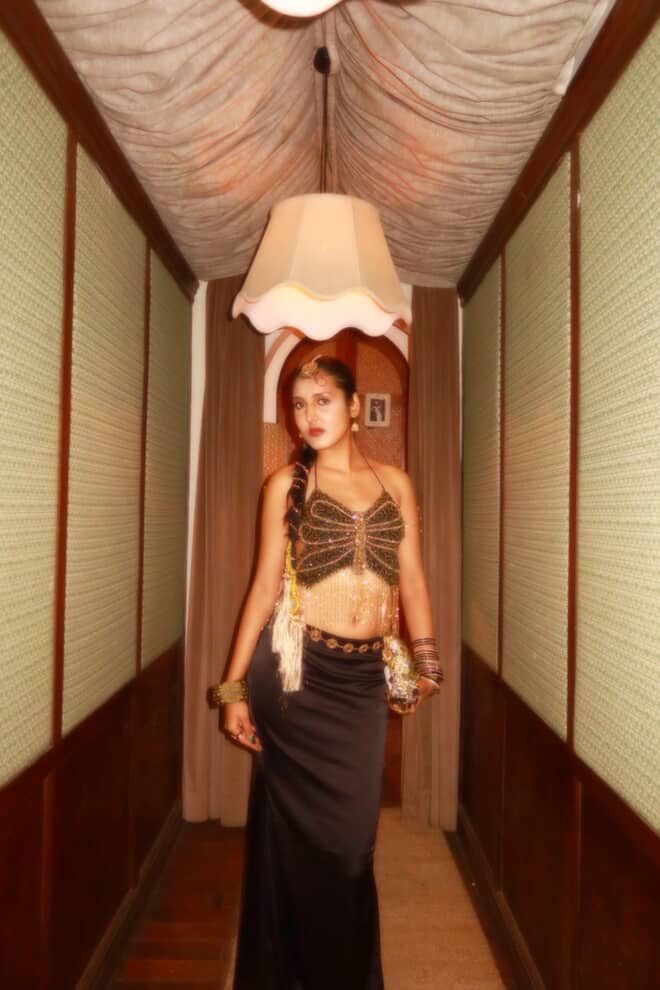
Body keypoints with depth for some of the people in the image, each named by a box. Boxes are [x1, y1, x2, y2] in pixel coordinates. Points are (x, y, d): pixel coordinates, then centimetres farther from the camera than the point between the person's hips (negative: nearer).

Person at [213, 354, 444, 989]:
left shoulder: (395, 483, 7)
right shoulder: (286, 483, 0)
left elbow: (412, 579, 9)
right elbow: (265, 584, 0)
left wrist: (426, 663, 5)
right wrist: (235, 685, -3)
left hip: (365, 676, 2)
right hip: (296, 670, -2)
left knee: (351, 835, 13)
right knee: (300, 831, 10)